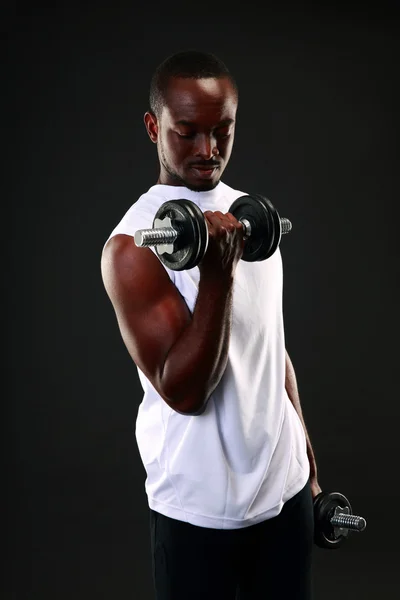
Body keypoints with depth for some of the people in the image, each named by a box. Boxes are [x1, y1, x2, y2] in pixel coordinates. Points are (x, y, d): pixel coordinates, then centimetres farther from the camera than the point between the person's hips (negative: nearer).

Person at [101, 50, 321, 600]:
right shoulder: (133, 245, -15)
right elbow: (183, 391, -20)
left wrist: (306, 459, 17)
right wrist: (217, 275, -30)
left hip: (286, 484, 6)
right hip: (200, 506, -6)